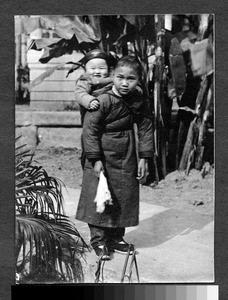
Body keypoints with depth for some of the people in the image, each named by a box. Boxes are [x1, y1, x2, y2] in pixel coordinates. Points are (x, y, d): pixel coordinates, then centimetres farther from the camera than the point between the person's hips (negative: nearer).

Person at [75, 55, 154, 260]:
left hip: (127, 161, 5)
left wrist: (143, 158, 2)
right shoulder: (103, 101, -19)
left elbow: (146, 129, 6)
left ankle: (116, 238, 28)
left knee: (125, 200, 12)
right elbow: (90, 129, -17)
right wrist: (96, 159, -18)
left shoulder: (139, 103, -2)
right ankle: (98, 240, 16)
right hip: (103, 159, -5)